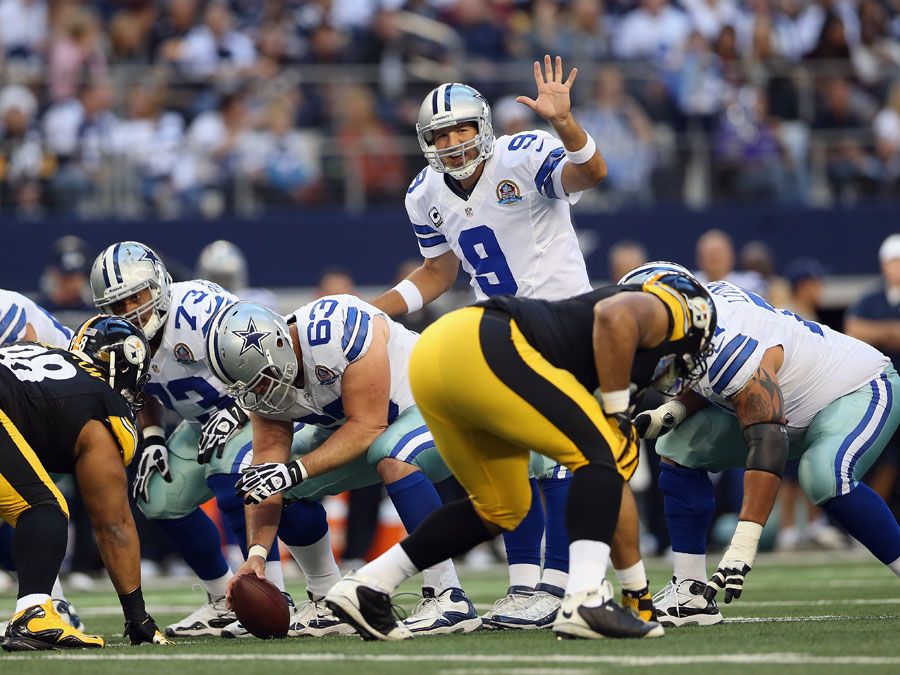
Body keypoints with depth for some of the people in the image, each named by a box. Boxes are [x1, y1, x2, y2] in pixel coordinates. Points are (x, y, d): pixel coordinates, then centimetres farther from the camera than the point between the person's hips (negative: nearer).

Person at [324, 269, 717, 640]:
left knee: (500, 511, 24)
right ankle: (585, 602, -18)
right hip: (479, 347, -9)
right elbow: (614, 316, -16)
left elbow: (612, 489, 36)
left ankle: (365, 588, 23)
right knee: (603, 453, -3)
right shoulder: (662, 310, 11)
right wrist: (618, 411, -4)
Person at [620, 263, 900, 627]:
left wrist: (743, 543, -46)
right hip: (794, 406, 10)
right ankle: (691, 591, -3)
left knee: (824, 476, -38)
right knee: (681, 448, -2)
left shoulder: (730, 347, -36)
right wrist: (669, 414, -14)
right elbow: (706, 388, 9)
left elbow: (768, 441, -42)